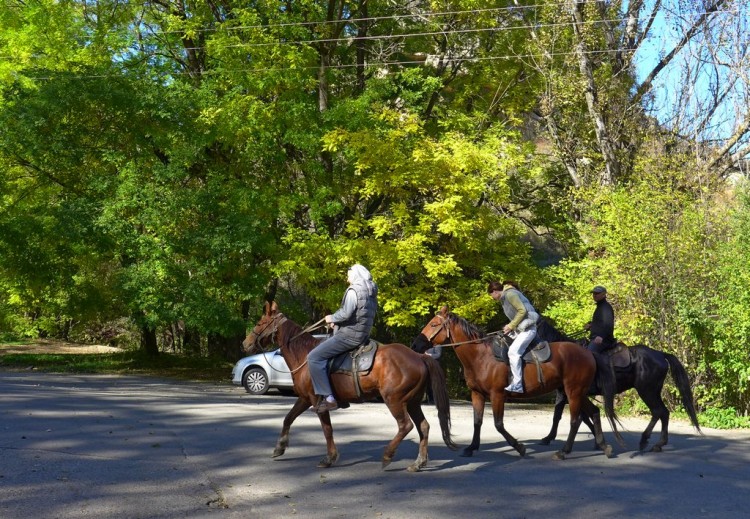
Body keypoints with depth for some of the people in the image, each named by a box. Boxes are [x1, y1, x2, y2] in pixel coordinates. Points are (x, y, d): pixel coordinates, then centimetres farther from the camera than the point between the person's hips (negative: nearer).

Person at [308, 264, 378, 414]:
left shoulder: (353, 291, -12)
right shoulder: (371, 293, 16)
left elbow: (345, 313, -24)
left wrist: (332, 318, -5)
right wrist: (337, 322, 14)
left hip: (349, 336, -10)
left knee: (314, 357, -11)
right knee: (321, 350, 28)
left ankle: (328, 398, -18)